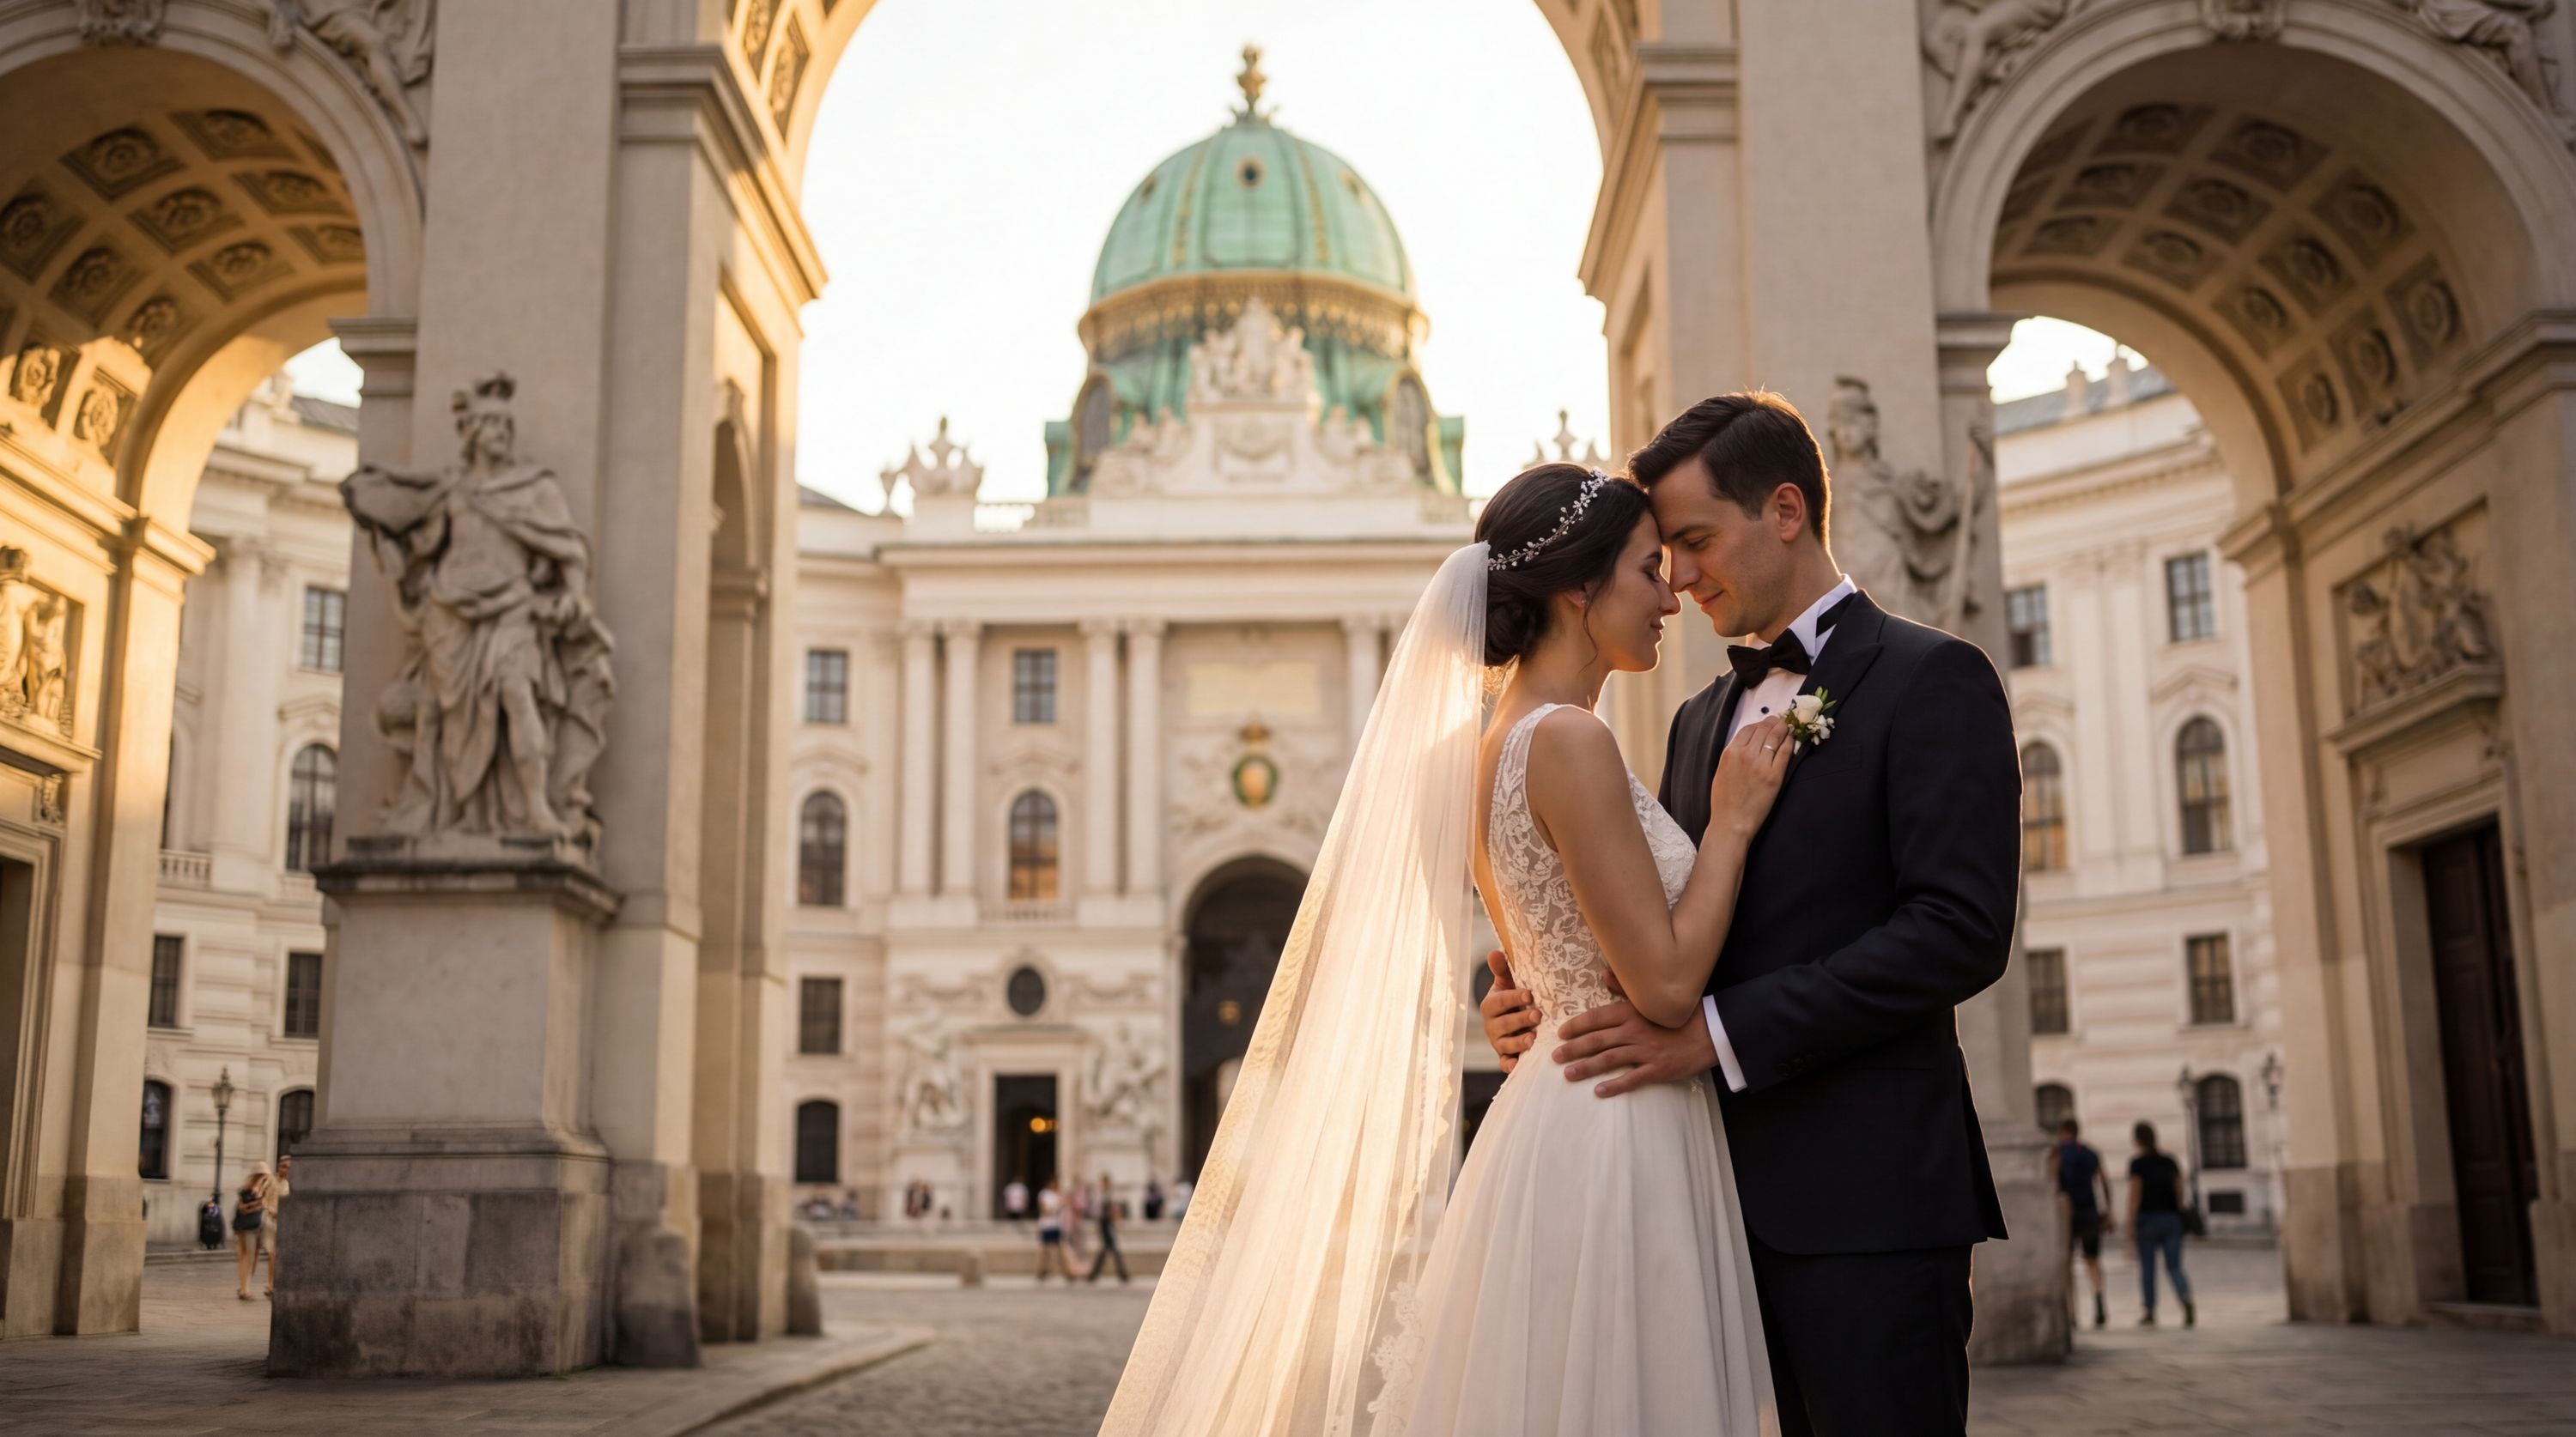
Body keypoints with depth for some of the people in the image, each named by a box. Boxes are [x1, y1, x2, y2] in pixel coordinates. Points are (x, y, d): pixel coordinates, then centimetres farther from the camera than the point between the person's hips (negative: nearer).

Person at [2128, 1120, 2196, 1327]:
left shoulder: (2137, 1164, -6)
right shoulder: (2170, 1162, 8)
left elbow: (2134, 1195, -12)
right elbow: (2180, 1191, 7)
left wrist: (2130, 1225, -11)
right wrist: (2178, 1220, 17)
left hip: (2147, 1219, -3)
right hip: (2171, 1219, 4)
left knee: (2147, 1267, 10)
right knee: (2174, 1267, 2)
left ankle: (2150, 1313, 15)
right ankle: (2188, 1304, -25)